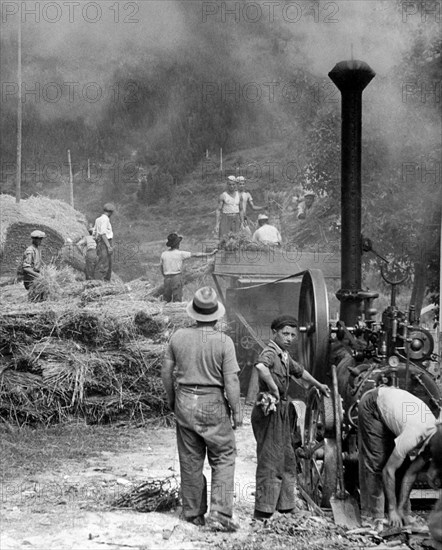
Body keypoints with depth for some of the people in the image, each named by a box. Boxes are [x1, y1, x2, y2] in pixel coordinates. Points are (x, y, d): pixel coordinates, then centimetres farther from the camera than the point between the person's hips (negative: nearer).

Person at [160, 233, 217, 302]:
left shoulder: (164, 254, 4)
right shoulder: (180, 253, -8)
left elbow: (161, 269, 11)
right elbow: (195, 255, -7)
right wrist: (210, 254, -4)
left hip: (167, 278, 4)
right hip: (176, 277, -4)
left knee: (166, 300, 14)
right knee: (177, 302, 0)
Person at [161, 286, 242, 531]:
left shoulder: (178, 337, -2)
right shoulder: (223, 341, -13)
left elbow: (166, 372, 6)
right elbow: (231, 381, -12)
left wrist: (171, 399, 21)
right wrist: (237, 411, -1)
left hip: (185, 402, 4)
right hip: (213, 404, -3)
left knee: (190, 460, 14)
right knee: (223, 458, 8)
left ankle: (193, 513, 23)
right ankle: (220, 514, -1)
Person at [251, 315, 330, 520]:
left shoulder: (284, 356, 15)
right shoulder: (270, 353, -15)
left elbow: (299, 371, 34)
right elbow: (261, 366, -40)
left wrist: (319, 385, 46)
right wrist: (273, 388, -32)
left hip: (282, 411, 10)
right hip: (270, 410, -10)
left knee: (286, 458, 16)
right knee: (270, 459, -8)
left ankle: (283, 504, 26)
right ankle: (263, 509, -4)